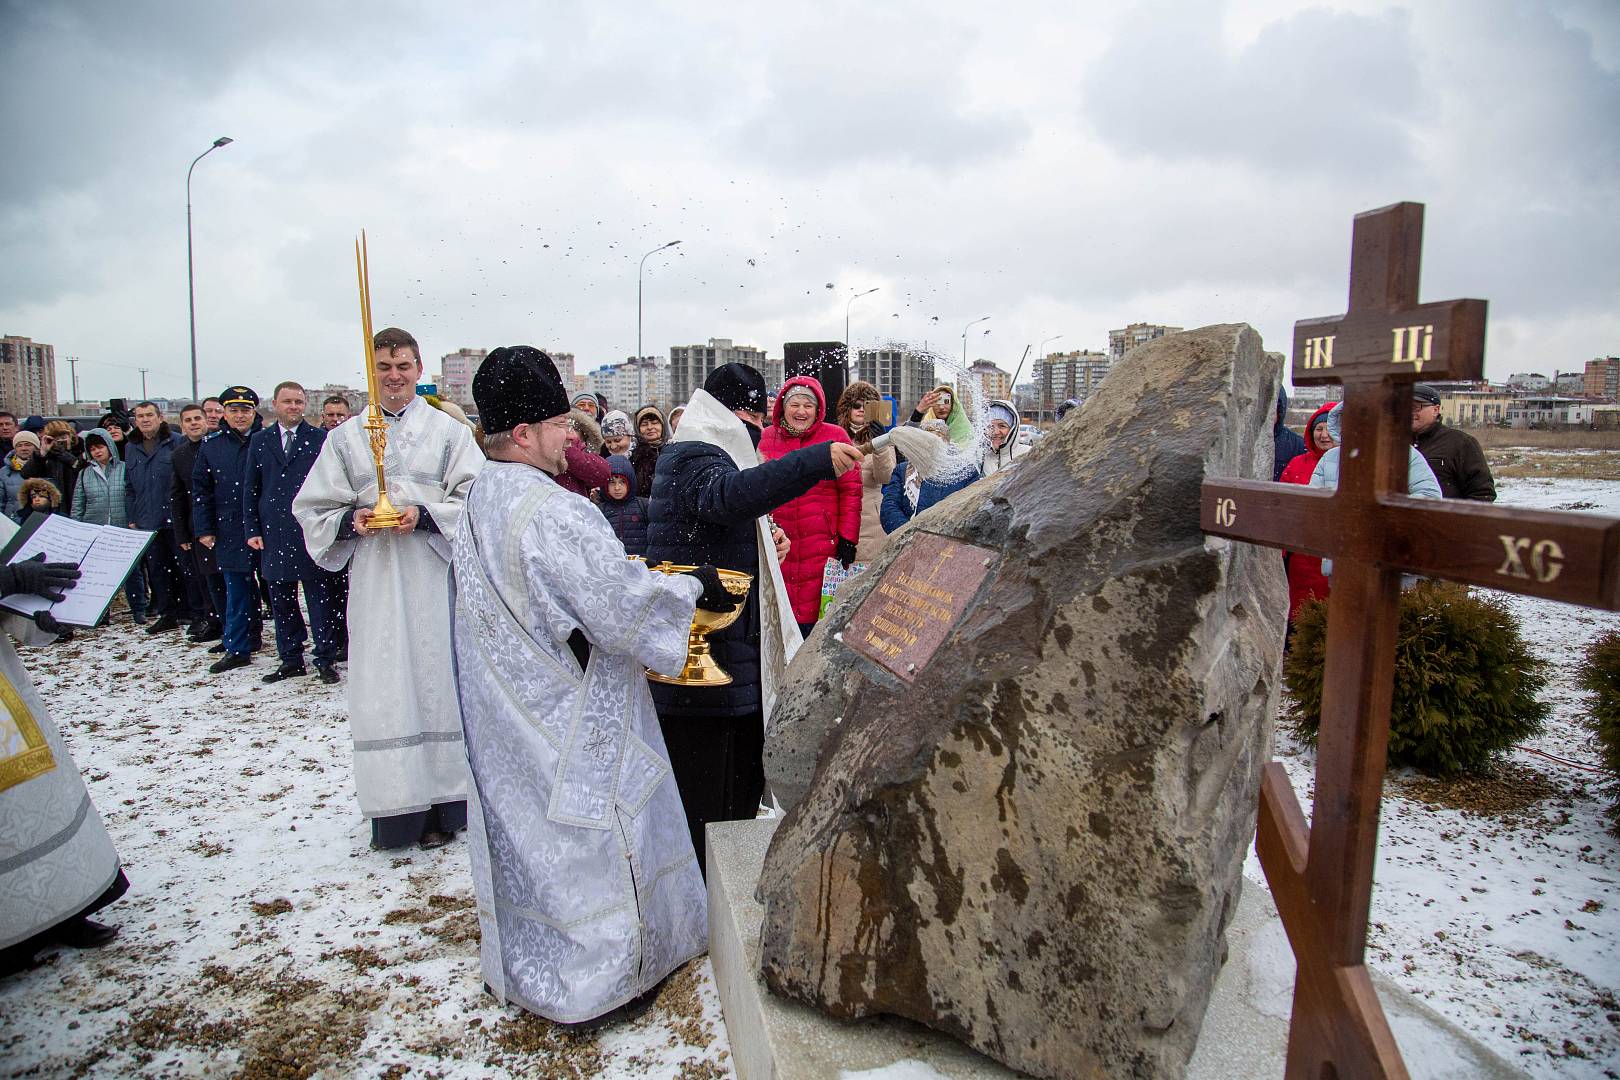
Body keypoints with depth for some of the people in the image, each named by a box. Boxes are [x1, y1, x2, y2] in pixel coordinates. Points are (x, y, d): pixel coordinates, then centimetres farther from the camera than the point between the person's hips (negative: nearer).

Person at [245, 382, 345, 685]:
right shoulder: (259, 441, 11)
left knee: (321, 600, 1)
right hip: (274, 535, 4)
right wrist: (252, 530, 6)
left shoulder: (321, 439, 1)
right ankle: (291, 659, 21)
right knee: (282, 602, 10)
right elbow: (251, 490, 13)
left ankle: (325, 660, 11)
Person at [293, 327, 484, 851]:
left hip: (436, 577, -1)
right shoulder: (345, 437, 11)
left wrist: (425, 516, -16)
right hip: (375, 581, 2)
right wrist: (350, 521, -9)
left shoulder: (449, 430, 6)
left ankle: (440, 807, 12)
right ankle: (394, 809, 12)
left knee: (436, 680, 2)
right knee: (383, 688, 1)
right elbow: (312, 508, 11)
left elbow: (476, 498, -1)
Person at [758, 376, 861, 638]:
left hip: (823, 546, -2)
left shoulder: (835, 436, 2)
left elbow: (851, 490, 1)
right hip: (778, 545, 3)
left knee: (816, 613, -3)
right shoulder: (766, 438, 9)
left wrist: (847, 539, -4)